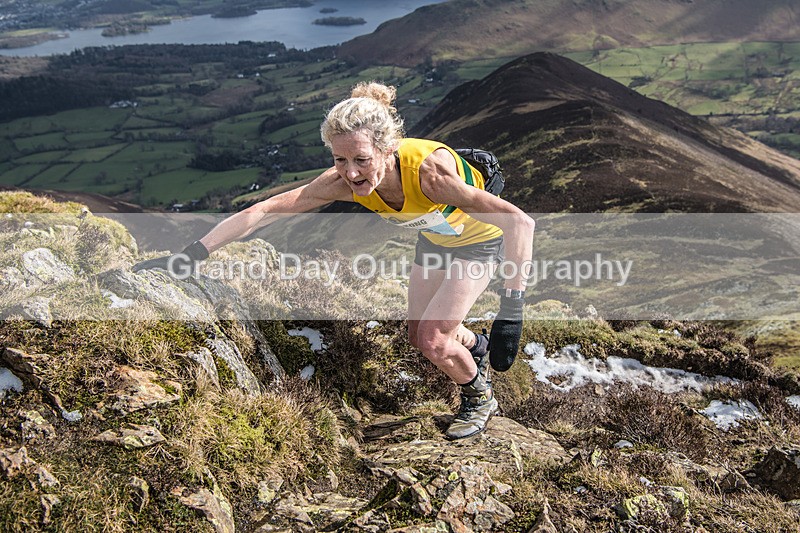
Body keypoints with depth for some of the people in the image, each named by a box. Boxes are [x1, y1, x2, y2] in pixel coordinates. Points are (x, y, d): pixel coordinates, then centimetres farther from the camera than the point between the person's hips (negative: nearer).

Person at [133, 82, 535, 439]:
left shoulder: (429, 170, -44)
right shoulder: (343, 181, -30)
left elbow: (519, 222, -44)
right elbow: (262, 210, -28)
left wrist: (510, 312, -49)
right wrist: (188, 257, -33)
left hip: (479, 240, -5)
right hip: (435, 237, 5)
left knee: (433, 340, -12)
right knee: (419, 335, 14)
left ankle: (480, 398, 20)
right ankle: (476, 347, 48)